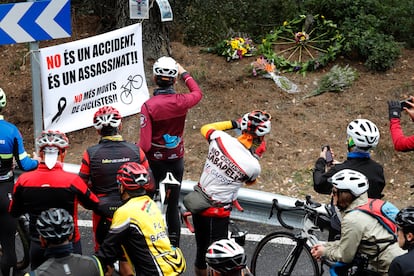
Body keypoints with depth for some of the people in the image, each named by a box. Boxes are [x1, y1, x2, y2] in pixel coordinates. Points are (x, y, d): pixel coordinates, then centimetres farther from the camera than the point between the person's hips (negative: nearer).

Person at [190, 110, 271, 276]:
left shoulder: (221, 138, -13)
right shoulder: (253, 166, -22)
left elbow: (205, 128, 13)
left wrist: (233, 123, 16)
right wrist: (257, 156, 6)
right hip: (217, 213, -6)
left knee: (202, 248, 23)